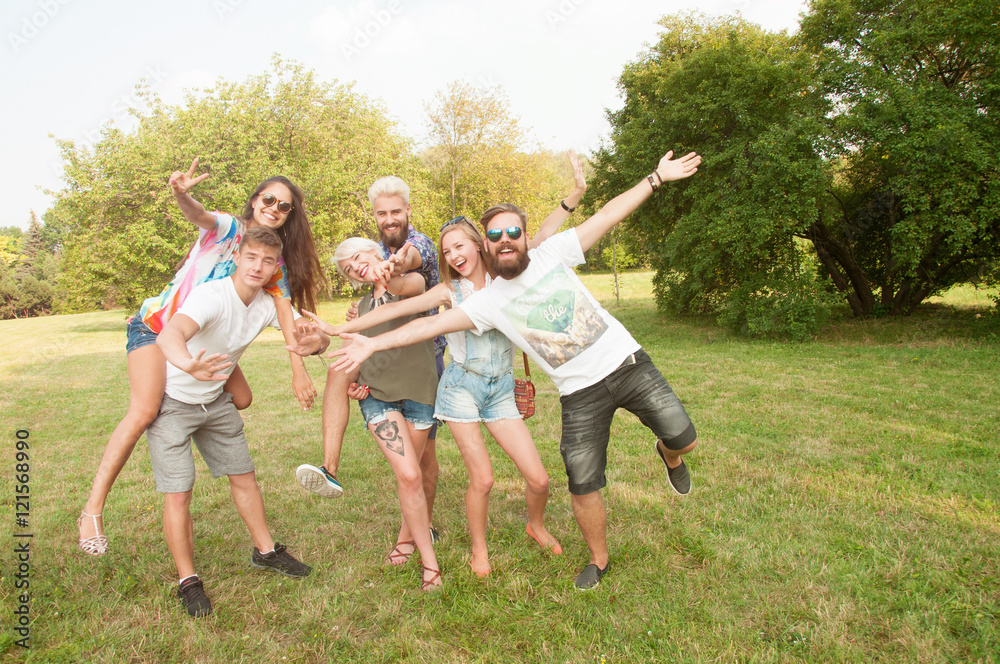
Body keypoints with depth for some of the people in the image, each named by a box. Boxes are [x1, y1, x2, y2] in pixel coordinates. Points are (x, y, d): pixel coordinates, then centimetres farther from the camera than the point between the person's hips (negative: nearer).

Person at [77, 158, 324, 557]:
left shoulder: (276, 261, 0)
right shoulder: (227, 228, -13)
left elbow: (286, 314, -8)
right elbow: (198, 215, -36)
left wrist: (299, 370, -18)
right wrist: (181, 194, -60)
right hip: (157, 325, -6)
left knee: (241, 399, 1)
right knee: (144, 411, -21)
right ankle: (93, 509, -12)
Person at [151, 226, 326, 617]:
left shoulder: (268, 305, -10)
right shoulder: (211, 296, -31)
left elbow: (317, 336, -8)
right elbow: (169, 335, -49)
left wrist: (314, 342, -35)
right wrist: (189, 366, -73)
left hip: (215, 401, 6)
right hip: (171, 400, -6)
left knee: (244, 476, 12)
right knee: (178, 493, -6)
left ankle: (265, 552, 30)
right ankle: (187, 581, 12)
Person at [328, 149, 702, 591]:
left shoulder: (552, 254, -4)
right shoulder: (488, 302, -4)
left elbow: (608, 215, -1)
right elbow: (432, 323, -8)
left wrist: (656, 178, -1)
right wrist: (372, 344, -14)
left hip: (625, 361, 0)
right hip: (580, 392, 0)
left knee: (683, 437, 2)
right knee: (583, 487, 0)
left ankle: (668, 454, 41)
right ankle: (598, 561, 27)